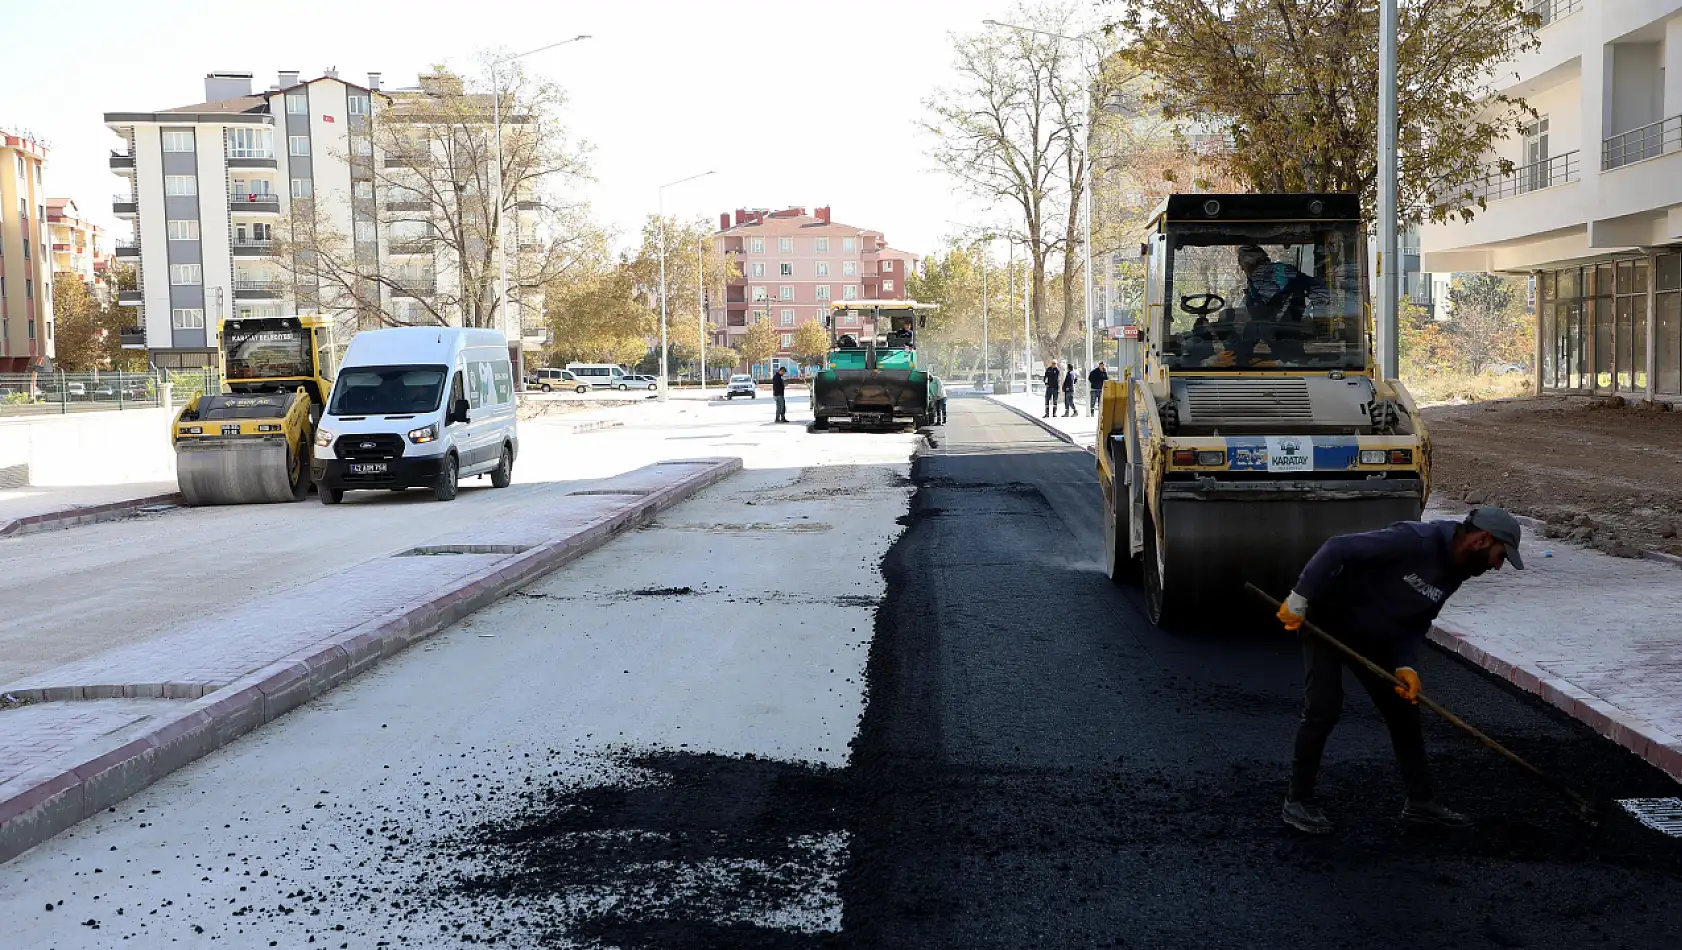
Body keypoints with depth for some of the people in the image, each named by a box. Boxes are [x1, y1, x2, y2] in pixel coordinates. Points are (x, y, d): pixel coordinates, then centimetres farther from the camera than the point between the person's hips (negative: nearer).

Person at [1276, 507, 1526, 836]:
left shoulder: (1453, 574, -1)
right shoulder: (1415, 540, -29)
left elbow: (1417, 622, 4)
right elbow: (1338, 549, -33)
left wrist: (1405, 666, -13)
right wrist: (1299, 599, -31)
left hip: (1374, 637, 9)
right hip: (1327, 621, -9)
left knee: (1404, 709, 8)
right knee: (1323, 708, -13)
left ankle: (1421, 802, 18)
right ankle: (1298, 801, 1)